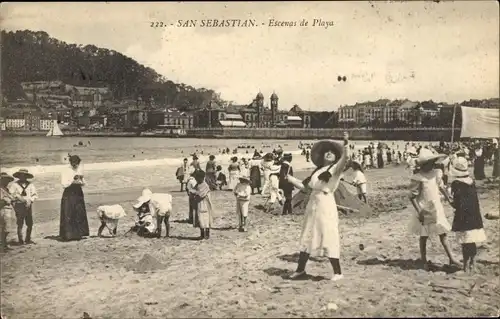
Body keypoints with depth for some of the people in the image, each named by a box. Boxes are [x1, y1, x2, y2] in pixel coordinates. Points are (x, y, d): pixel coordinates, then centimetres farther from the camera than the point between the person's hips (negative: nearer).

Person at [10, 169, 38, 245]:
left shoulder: (30, 185, 10)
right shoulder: (14, 184, 2)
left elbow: (35, 195, 8)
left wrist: (30, 200, -8)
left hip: (28, 206, 3)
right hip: (19, 205, -3)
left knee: (30, 224, 3)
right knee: (20, 224, -3)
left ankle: (28, 239, 15)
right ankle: (20, 240, 5)